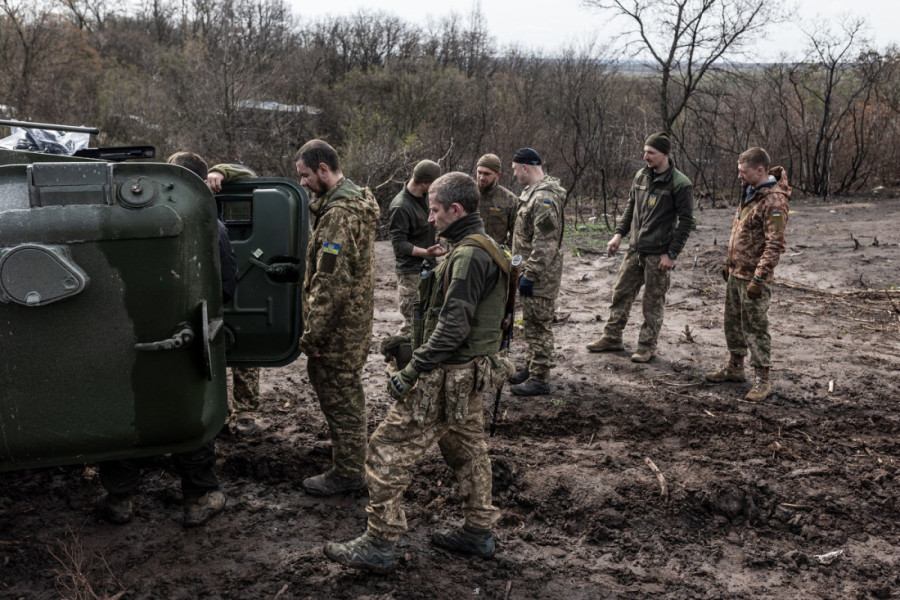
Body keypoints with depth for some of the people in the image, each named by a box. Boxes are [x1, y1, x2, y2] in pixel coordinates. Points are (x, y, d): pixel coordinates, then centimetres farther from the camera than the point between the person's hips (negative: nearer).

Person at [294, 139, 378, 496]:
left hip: (339, 324, -10)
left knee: (339, 393, 1)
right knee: (345, 389, 23)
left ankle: (347, 473, 13)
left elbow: (330, 282, -26)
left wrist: (312, 333, -22)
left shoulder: (339, 214, -22)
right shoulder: (356, 199, 12)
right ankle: (350, 453, 39)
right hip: (355, 318, 10)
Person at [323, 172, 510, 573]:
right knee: (467, 449, 19)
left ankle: (378, 545, 1)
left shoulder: (468, 257, -20)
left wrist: (412, 371, -22)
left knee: (388, 450, -5)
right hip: (470, 374, 11)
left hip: (445, 377, -11)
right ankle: (478, 532, 31)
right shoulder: (484, 250, 13)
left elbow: (453, 327, -26)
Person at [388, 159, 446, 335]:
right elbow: (399, 244, -20)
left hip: (428, 267, 8)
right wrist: (426, 252, -30)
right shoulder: (400, 207, -20)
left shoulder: (426, 196, 5)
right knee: (412, 320, -7)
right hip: (411, 271, -8)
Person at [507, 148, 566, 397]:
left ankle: (540, 379, 5)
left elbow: (545, 244, -26)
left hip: (540, 276, -10)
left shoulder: (544, 198, -22)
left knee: (538, 325, -3)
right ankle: (531, 367, 32)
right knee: (531, 323, 19)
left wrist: (530, 275, -24)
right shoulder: (533, 192, 13)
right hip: (530, 270, 10)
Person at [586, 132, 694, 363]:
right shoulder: (641, 176, 7)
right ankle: (612, 338, 23)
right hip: (635, 249, 6)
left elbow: (685, 222, -12)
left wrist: (672, 254, -14)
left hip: (658, 255, -6)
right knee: (621, 293, 11)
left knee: (653, 302, 5)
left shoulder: (680, 184, -12)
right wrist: (619, 233, 6)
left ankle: (647, 346, 16)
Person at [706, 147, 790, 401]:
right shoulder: (749, 193, 10)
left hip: (753, 277, -9)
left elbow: (775, 245, -23)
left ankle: (762, 380, 5)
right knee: (733, 322, 18)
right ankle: (734, 367, 33)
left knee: (755, 327, -3)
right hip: (736, 273, 9)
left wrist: (759, 279, -25)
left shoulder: (774, 201, -19)